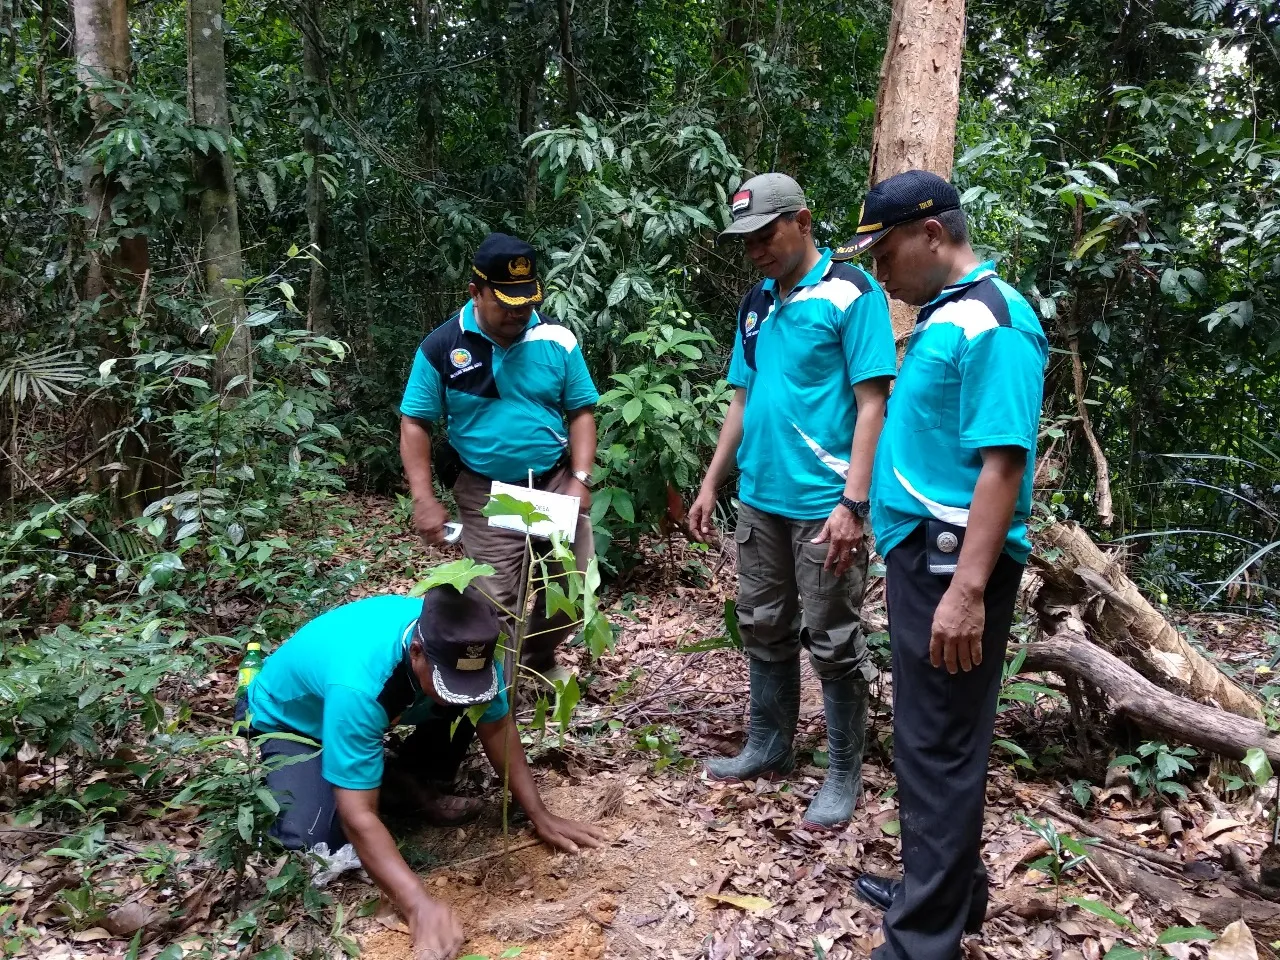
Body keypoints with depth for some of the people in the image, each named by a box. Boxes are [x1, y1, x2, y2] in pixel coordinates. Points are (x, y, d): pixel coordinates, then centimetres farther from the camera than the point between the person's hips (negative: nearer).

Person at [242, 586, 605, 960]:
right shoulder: (359, 685, -45)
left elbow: (498, 726, -13)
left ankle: (409, 785, 7)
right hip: (291, 717, -4)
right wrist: (420, 907, -46)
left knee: (471, 705, -17)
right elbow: (359, 816, -42)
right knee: (316, 838, -26)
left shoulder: (461, 646, -28)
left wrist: (539, 816, -17)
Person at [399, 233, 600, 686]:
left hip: (556, 483, 3)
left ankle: (540, 658, 37)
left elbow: (581, 411, 2)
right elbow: (414, 423, -5)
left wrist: (580, 479, -10)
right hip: (486, 494, -2)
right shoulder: (441, 347, -8)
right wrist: (425, 500, -13)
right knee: (497, 601, -1)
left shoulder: (557, 340, -4)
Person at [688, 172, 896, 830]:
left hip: (822, 505, -7)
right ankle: (769, 747, 34)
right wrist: (711, 484, 15)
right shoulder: (755, 305, 12)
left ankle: (844, 775, 19)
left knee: (832, 642, 3)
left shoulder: (850, 295, -9)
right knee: (764, 630, 17)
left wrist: (852, 504, -20)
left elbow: (871, 404, -13)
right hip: (759, 499, 7)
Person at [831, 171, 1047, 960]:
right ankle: (945, 890, 35)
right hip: (924, 550, 10)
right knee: (929, 738, 19)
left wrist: (967, 591, -28)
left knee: (939, 747, -2)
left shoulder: (990, 321, -16)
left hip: (953, 562, -10)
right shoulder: (946, 315, 14)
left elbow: (1002, 462, -24)